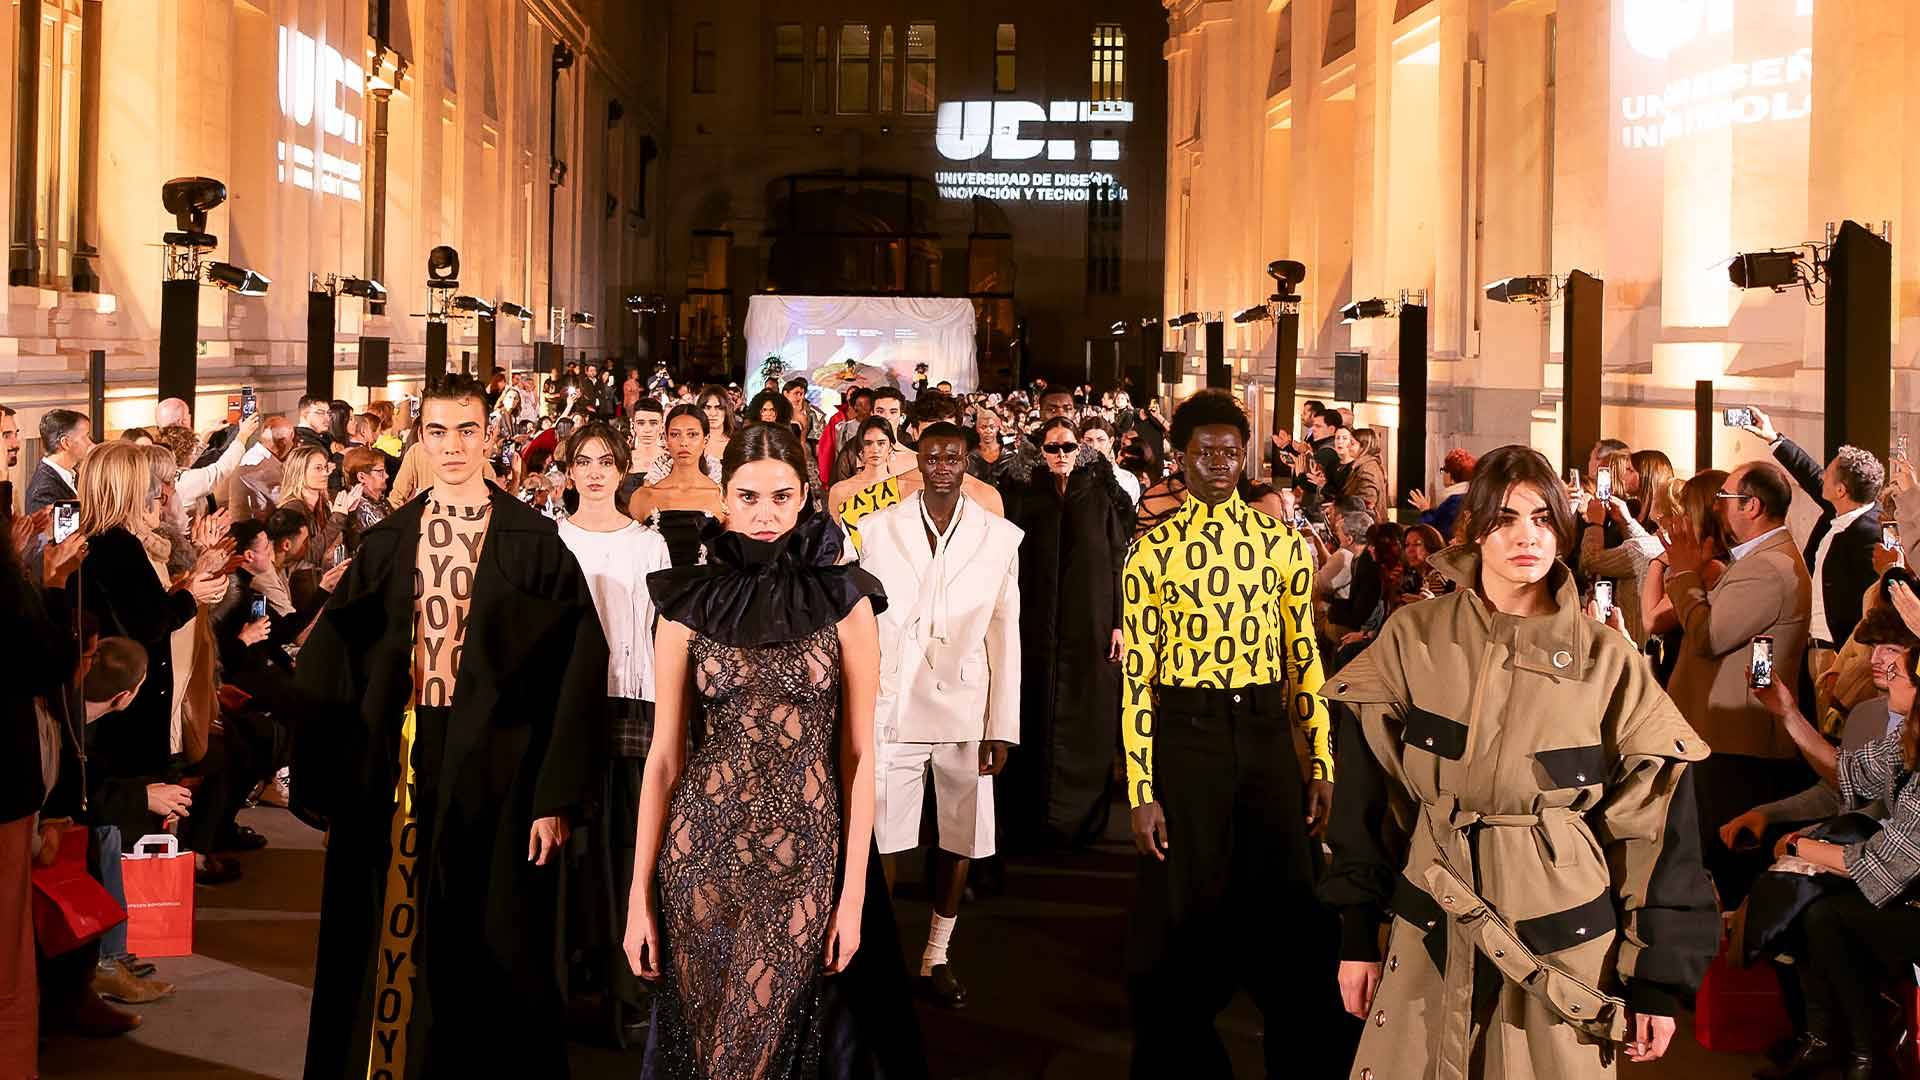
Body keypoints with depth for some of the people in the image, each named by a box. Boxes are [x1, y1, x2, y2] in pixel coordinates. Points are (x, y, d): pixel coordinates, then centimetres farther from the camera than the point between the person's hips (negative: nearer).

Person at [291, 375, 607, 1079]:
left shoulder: (533, 542, -2)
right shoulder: (386, 545, 7)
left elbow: (578, 667, -7)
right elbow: (329, 665, 5)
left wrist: (556, 794, -13)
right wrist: (324, 784, -5)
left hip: (494, 770, -3)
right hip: (394, 768, 3)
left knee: (487, 953, 4)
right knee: (391, 944, 9)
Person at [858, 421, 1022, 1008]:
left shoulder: (1000, 537, 2)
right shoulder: (878, 529, 2)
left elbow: (1006, 636, 2)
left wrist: (1003, 728, -2)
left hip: (965, 712, 1)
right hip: (893, 711, -1)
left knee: (959, 839, 8)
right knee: (883, 839, 1)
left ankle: (937, 956, 23)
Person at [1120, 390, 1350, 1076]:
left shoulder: (1282, 542, 5)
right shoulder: (1153, 550, -2)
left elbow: (1304, 656, 6)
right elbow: (1138, 673, -3)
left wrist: (1323, 765, 2)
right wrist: (1141, 791, -7)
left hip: (1266, 733, 2)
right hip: (1185, 736, -2)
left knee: (1289, 913, 9)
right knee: (1185, 920, 7)